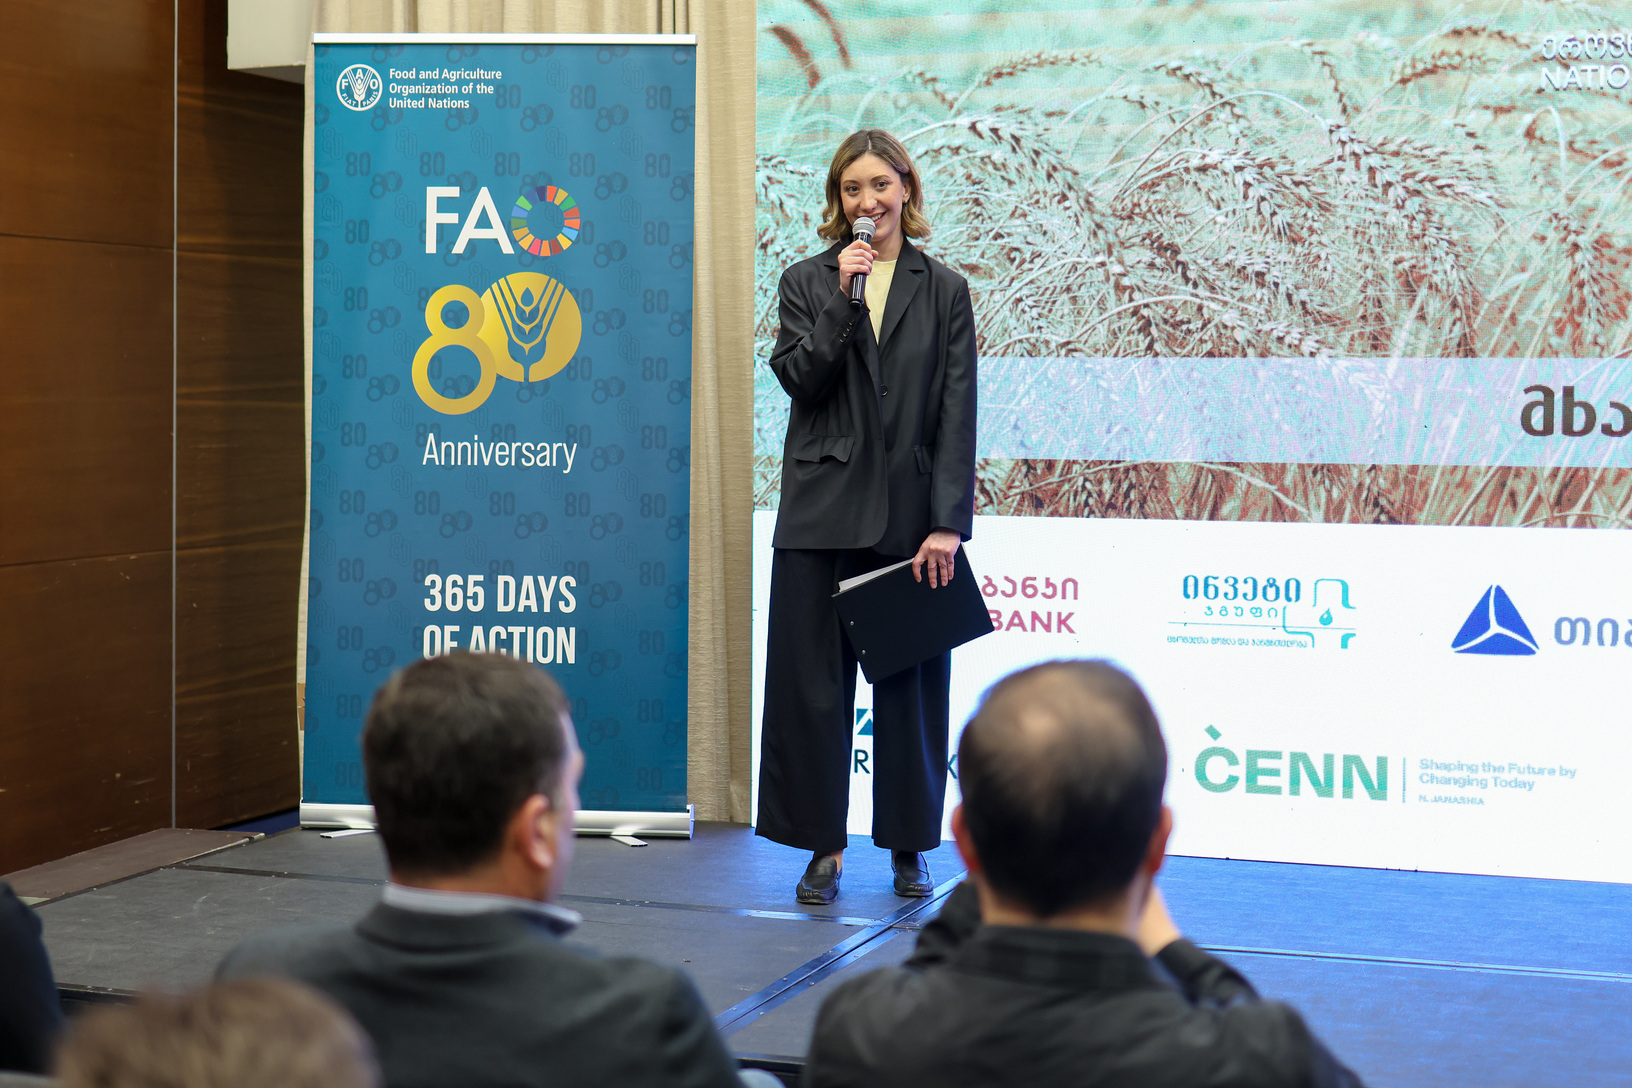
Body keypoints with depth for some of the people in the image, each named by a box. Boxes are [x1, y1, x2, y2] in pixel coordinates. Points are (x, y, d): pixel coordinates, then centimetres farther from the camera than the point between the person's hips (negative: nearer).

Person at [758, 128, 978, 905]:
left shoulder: (944, 291, 5)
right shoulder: (806, 284, 8)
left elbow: (958, 411, -1)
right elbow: (801, 380, -5)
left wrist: (948, 522, -9)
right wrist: (844, 297, -12)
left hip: (910, 513, 0)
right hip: (823, 511, 1)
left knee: (910, 680, 6)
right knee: (812, 680, 1)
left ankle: (909, 847, 18)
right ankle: (823, 848, 11)